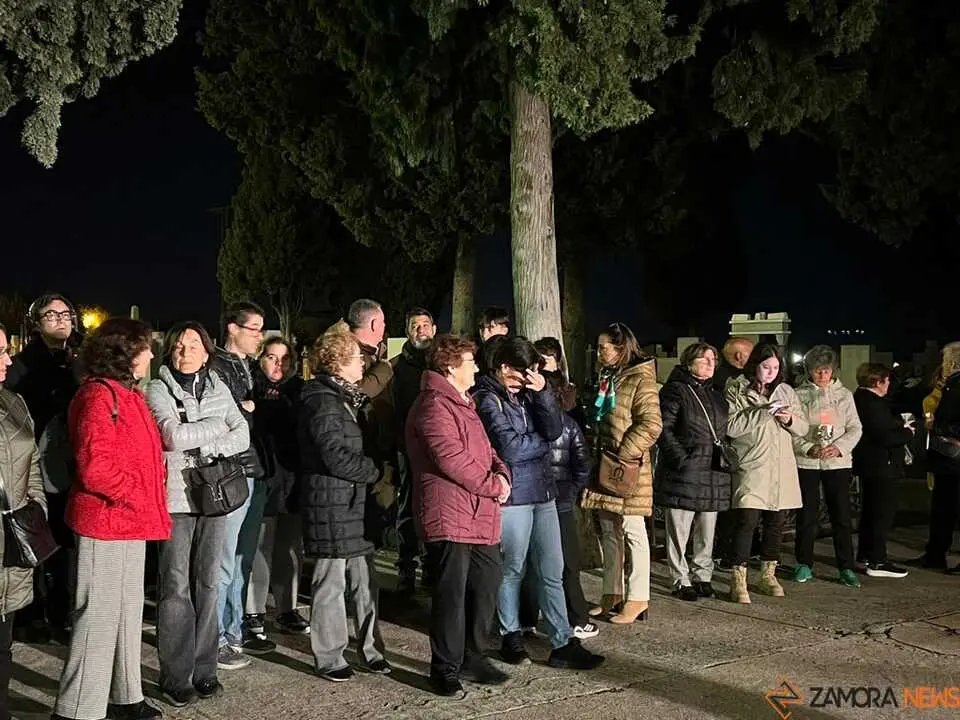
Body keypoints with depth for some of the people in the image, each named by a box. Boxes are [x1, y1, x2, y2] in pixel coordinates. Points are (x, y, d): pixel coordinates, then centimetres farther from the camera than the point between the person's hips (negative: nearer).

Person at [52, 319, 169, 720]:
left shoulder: (128, 393, 14)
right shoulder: (98, 396, -17)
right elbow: (95, 468, -24)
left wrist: (149, 501, 9)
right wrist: (139, 496, -15)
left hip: (130, 521, 10)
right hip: (106, 521, -10)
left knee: (128, 611, 17)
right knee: (99, 616, -3)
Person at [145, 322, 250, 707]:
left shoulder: (218, 387, 10)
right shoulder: (158, 390, -2)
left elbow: (243, 436, 3)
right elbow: (173, 436, -18)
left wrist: (207, 447, -12)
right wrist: (217, 427, -7)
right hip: (175, 498, -4)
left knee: (208, 582, 8)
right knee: (176, 586, 1)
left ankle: (204, 668, 17)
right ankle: (175, 676, 9)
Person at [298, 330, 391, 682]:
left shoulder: (346, 398, 17)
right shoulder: (322, 402, -15)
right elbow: (336, 458, -21)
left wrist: (372, 469, 5)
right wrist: (375, 470, -9)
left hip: (355, 501, 9)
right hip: (331, 504, -9)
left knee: (364, 580, 12)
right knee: (331, 581, 1)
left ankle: (371, 650, 23)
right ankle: (329, 659, 12)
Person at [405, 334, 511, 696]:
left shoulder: (463, 403, 21)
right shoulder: (434, 406, -14)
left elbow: (484, 449, 22)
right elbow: (452, 460, -22)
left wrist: (501, 474, 1)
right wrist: (492, 486, -12)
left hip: (479, 516, 10)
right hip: (449, 517, -10)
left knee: (486, 584, 15)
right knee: (451, 593, -1)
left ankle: (472, 656, 29)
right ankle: (446, 667, 12)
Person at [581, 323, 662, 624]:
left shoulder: (640, 380, -10)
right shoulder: (606, 378, 15)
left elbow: (651, 424, -18)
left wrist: (622, 453, -19)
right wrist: (596, 456, 14)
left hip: (629, 469, -8)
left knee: (632, 532, -2)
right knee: (609, 533, 13)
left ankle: (637, 598, 5)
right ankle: (612, 593, 21)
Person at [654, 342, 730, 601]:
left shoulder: (714, 395, 18)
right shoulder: (675, 391, -5)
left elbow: (723, 431, 25)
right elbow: (664, 429, -11)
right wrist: (681, 459, -19)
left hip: (713, 474, 7)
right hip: (683, 474, -7)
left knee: (707, 532, 12)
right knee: (679, 532, 1)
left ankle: (702, 576, 23)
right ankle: (681, 581, 10)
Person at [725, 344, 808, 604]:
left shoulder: (786, 392, 13)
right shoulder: (736, 391, -2)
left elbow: (804, 427, 14)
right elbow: (730, 426, -14)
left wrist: (790, 420, -8)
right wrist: (763, 413, -19)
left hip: (781, 470, 5)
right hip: (751, 468, -5)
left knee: (776, 523, 11)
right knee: (747, 521, -12)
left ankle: (768, 575, 25)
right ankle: (738, 580, -6)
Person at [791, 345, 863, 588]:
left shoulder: (844, 395, 8)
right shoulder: (799, 395, 2)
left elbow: (855, 429, 6)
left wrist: (839, 448, -11)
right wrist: (808, 449, -16)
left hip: (838, 462, 1)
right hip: (806, 462, -1)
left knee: (842, 515, 1)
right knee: (807, 516, 5)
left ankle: (846, 567, 9)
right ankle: (804, 564, 17)